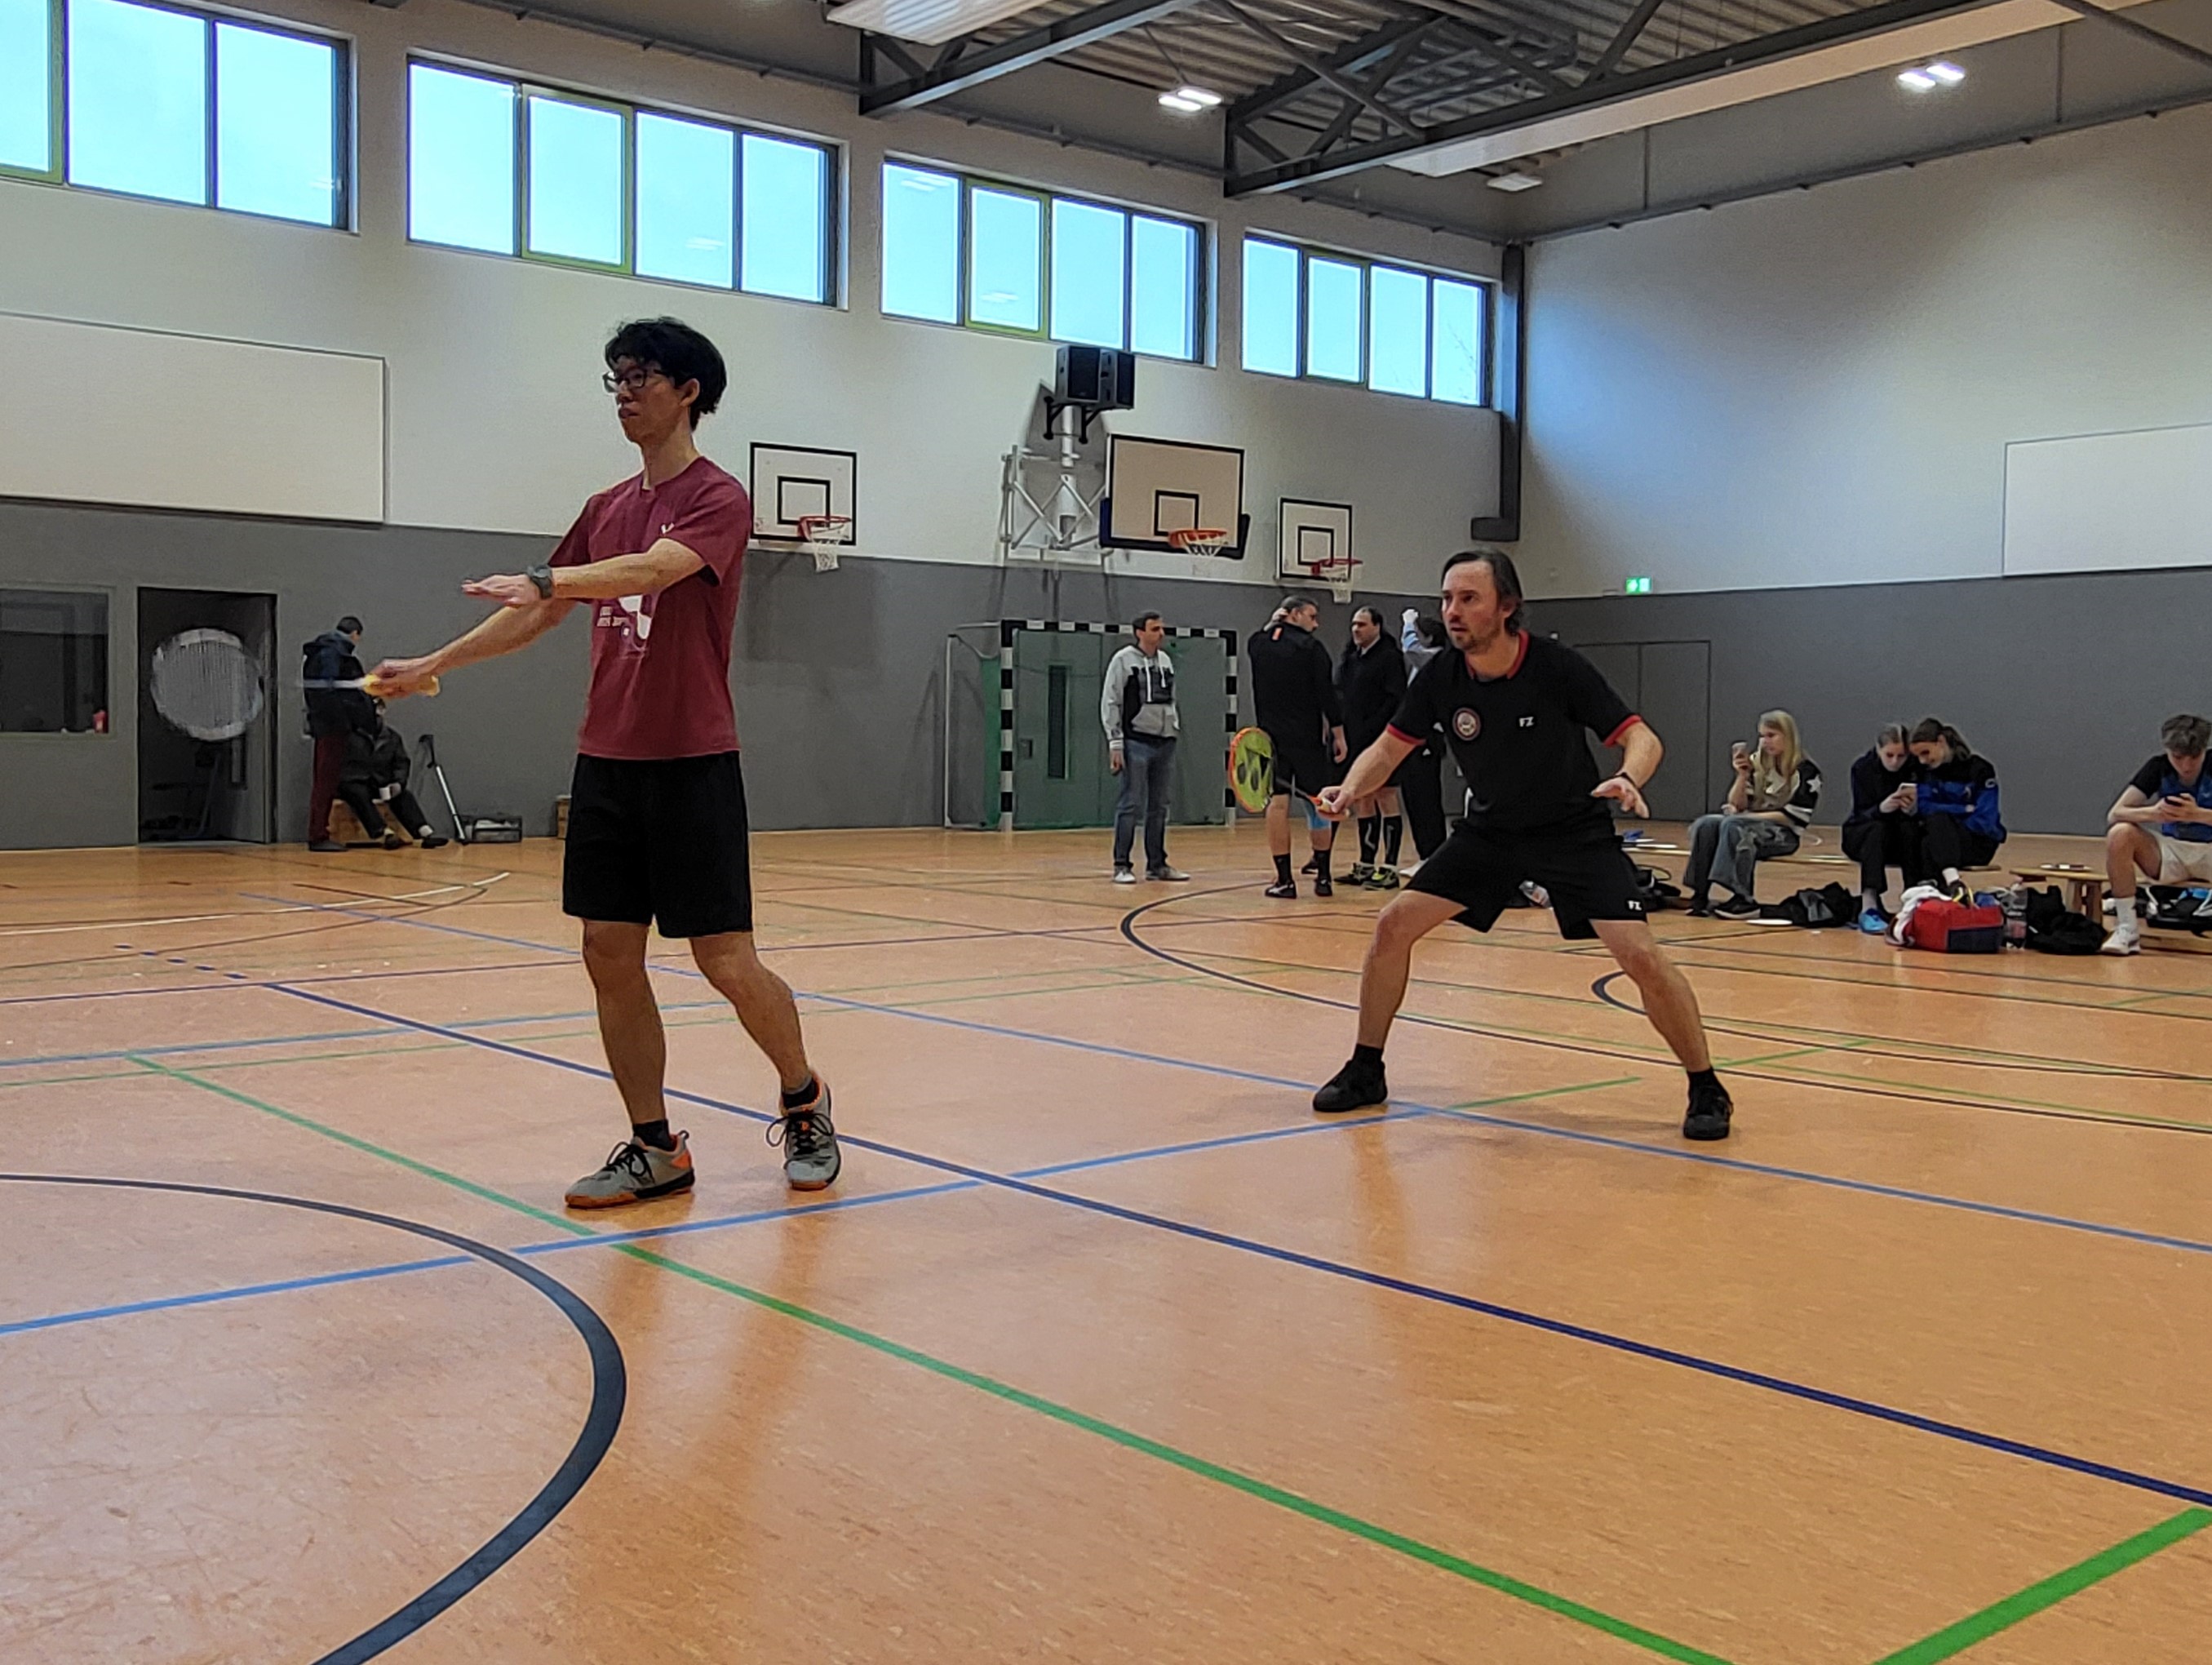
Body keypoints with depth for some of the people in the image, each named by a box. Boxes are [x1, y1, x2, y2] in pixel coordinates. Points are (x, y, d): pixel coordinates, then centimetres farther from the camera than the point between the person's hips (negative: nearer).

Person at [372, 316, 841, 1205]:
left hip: (691, 765, -7)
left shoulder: (717, 499, -7)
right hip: (604, 761, 7)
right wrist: (431, 664, 19)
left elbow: (652, 569, -26)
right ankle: (654, 1149, 15)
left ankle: (804, 1103, 20)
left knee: (726, 960, -4)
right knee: (609, 955, 4)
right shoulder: (606, 509, 15)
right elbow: (539, 615, 22)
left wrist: (543, 579, -39)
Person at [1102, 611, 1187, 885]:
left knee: (1159, 807, 9)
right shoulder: (1123, 660, -4)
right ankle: (1122, 866, -1)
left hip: (1165, 743, 6)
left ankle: (1157, 864, 16)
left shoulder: (1166, 661, 15)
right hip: (1136, 742, -6)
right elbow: (1110, 704, -6)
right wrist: (1115, 744, -11)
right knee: (1131, 805, -6)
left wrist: (1175, 728, 16)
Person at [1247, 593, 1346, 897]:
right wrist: (1339, 735, -6)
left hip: (1269, 738, 3)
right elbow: (1327, 695, -11)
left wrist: (1271, 624, 19)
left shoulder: (1258, 644, 5)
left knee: (1278, 802, 1)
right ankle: (1323, 877, 12)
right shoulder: (1310, 647, -8)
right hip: (1308, 738, -3)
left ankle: (1284, 879, -2)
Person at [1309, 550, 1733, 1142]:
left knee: (1641, 955, -19)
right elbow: (1389, 748, 0)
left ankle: (1707, 1089, 2)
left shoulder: (1558, 667, -22)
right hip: (1489, 830, 4)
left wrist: (1626, 779, -41)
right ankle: (1365, 1071, 11)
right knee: (1394, 925, -7)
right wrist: (1351, 789, -21)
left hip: (1576, 831, -4)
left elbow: (1642, 737, -19)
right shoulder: (1440, 677, -11)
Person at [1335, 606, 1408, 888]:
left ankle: (1389, 868, -2)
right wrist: (1341, 732, 6)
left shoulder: (1389, 657, -8)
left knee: (1386, 801, -4)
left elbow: (1395, 699, -15)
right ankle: (1366, 865, 18)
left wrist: (1370, 730, -19)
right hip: (1354, 743, 8)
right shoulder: (1349, 657, 15)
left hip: (1379, 742, -8)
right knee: (1362, 805, 11)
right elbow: (1340, 695, 18)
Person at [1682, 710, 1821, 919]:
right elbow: (1737, 805, 7)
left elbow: (1793, 817, -11)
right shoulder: (1756, 763, 9)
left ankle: (1744, 899, -35)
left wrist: (1749, 816, -13)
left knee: (1733, 826, -33)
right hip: (1750, 824, 5)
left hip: (1783, 834, -5)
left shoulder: (1806, 771, -5)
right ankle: (1700, 895, -26)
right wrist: (1742, 775, -9)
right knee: (1705, 825, -23)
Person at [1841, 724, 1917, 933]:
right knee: (1878, 828, -34)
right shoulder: (1862, 768, -12)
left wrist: (1913, 810, -37)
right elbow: (1861, 814, -18)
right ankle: (1868, 906, -45)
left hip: (1901, 839, 1)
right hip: (1862, 835, -1)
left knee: (1909, 828, -32)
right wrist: (1881, 809, -41)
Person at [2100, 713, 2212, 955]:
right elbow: (2114, 814, -16)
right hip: (2170, 851, 2)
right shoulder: (2158, 768, -8)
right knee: (2119, 834, -27)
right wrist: (2153, 813, -34)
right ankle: (2127, 929, -21)